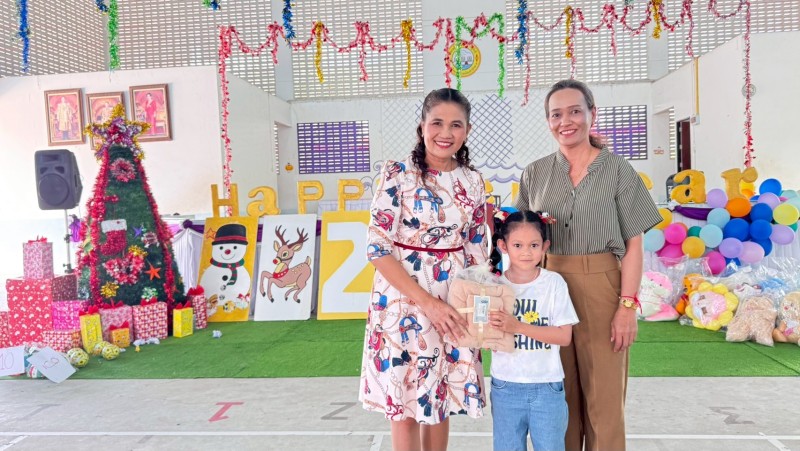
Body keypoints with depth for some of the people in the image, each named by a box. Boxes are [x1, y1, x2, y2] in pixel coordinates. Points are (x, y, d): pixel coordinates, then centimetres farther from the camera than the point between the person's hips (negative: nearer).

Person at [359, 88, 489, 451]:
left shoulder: (472, 182, 4)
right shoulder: (397, 174, -9)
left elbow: (477, 250, 10)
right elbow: (378, 248, -14)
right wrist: (427, 303, -18)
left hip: (454, 305, 4)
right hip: (403, 302, -4)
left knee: (440, 401, 15)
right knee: (403, 406, 6)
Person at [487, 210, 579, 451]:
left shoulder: (554, 283, -7)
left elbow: (564, 336, -12)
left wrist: (518, 326, -21)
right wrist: (489, 331, -24)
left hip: (547, 388, -1)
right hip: (505, 386, 1)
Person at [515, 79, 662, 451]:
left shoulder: (617, 170, 0)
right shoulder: (535, 174, 7)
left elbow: (633, 244, -3)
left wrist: (628, 305, -10)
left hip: (601, 289, -2)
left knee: (603, 396, 4)